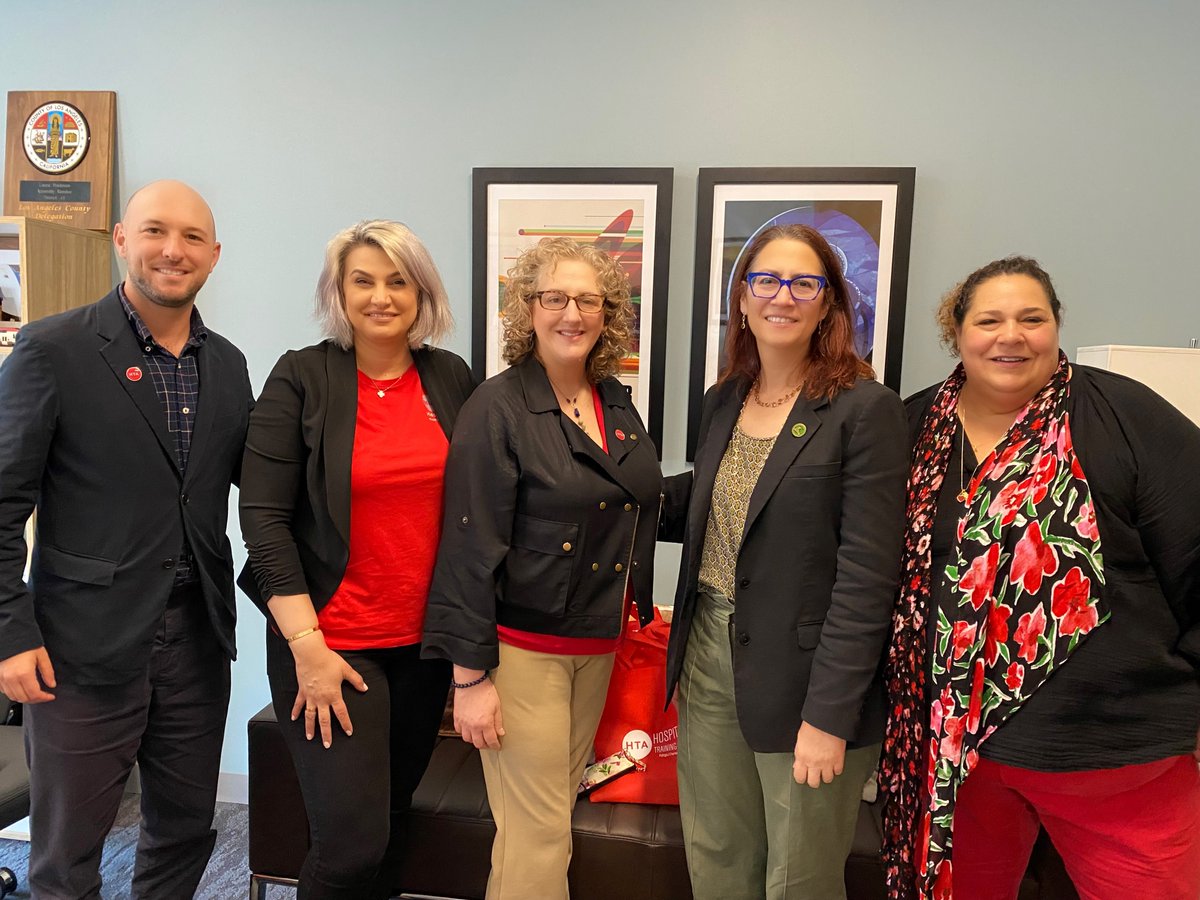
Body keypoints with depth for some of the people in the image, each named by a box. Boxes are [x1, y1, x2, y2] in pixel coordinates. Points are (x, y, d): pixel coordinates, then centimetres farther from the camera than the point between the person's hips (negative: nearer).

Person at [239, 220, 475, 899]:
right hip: (332, 642, -3)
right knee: (352, 841, -2)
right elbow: (264, 517, -9)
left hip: (426, 640, 4)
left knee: (392, 821, 17)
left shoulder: (453, 379, 4)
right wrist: (306, 646, -13)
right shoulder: (302, 377, -6)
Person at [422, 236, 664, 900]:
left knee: (557, 806, 19)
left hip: (599, 645, 6)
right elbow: (472, 547, -15)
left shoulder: (617, 404, 6)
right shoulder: (497, 408, -14)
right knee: (538, 834, 2)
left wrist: (638, 610, 12)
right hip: (523, 646, -6)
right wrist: (470, 675, -15)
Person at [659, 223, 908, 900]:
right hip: (710, 658, 5)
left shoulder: (867, 409, -12)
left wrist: (830, 715, -17)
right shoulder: (724, 401, 7)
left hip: (803, 676, -5)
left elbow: (867, 575, -15)